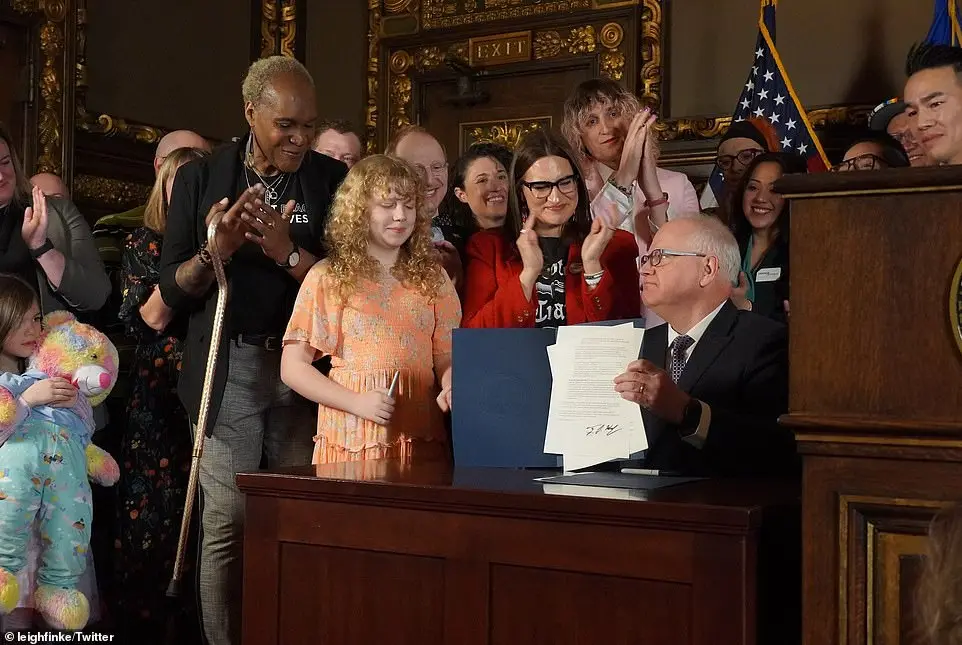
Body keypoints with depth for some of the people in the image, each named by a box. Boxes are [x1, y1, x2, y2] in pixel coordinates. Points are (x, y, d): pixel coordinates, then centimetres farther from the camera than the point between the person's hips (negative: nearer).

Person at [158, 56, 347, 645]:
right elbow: (173, 290, 5)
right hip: (228, 368, 0)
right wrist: (213, 252, -15)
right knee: (226, 521, -2)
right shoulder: (200, 178, 5)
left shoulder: (333, 180, 4)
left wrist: (288, 253, -16)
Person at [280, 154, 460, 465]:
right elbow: (293, 367, 0)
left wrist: (452, 389, -12)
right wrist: (356, 402, -12)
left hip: (420, 437, 3)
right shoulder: (328, 277, 2)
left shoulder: (431, 276, 11)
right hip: (352, 437, -2)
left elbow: (446, 356, 11)